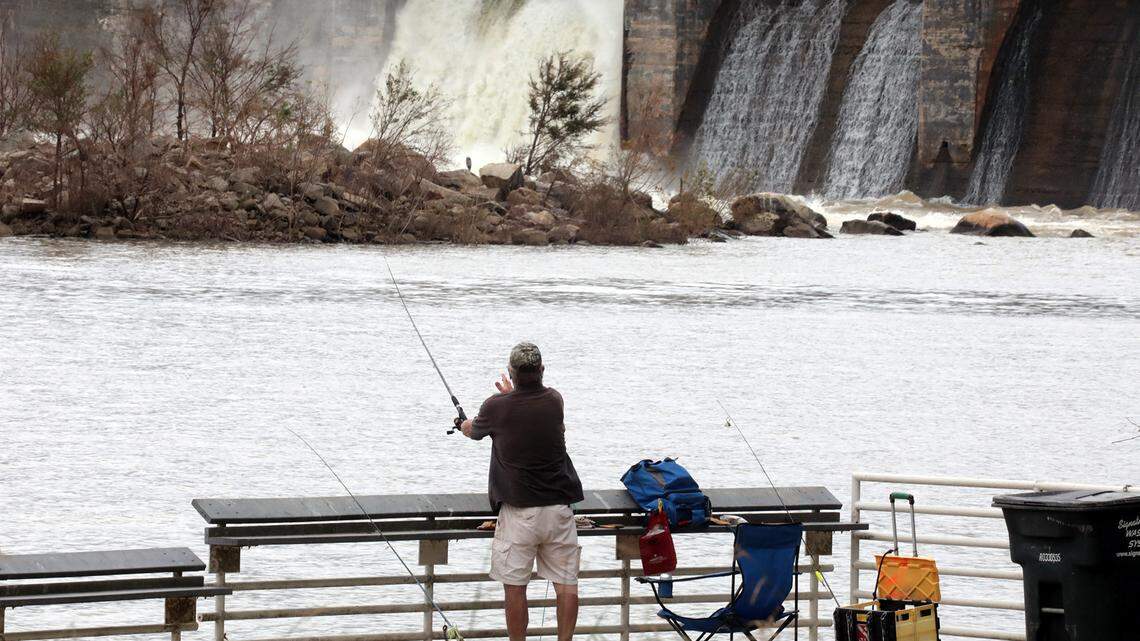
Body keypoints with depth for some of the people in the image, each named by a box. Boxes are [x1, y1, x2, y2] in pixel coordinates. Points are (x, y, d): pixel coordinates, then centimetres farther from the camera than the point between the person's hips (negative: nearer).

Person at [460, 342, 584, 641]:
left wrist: (464, 424, 39)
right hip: (559, 507, 3)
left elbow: (473, 431, 15)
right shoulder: (554, 401, 0)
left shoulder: (496, 407, -8)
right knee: (566, 584, 6)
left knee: (514, 587, 4)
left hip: (518, 511, -3)